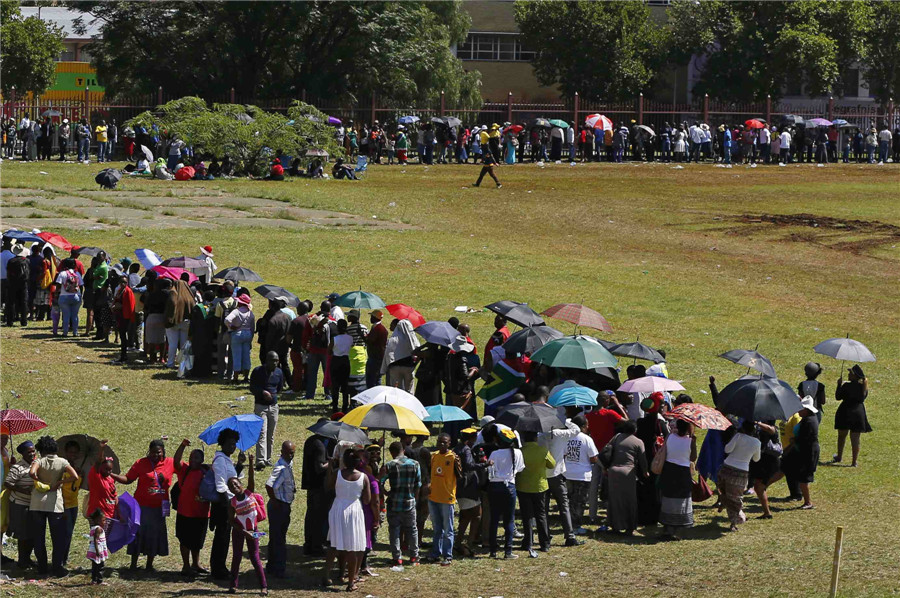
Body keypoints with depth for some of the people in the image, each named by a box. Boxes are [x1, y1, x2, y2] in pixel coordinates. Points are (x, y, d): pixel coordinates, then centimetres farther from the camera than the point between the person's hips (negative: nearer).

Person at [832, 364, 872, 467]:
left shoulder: (847, 386, -16)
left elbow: (838, 397, -9)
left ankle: (839, 457, 28)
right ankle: (855, 461, 4)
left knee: (842, 435, 16)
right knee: (855, 438, 6)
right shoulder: (864, 386, -1)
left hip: (846, 412, -4)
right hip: (859, 412, 4)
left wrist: (839, 384, 3)